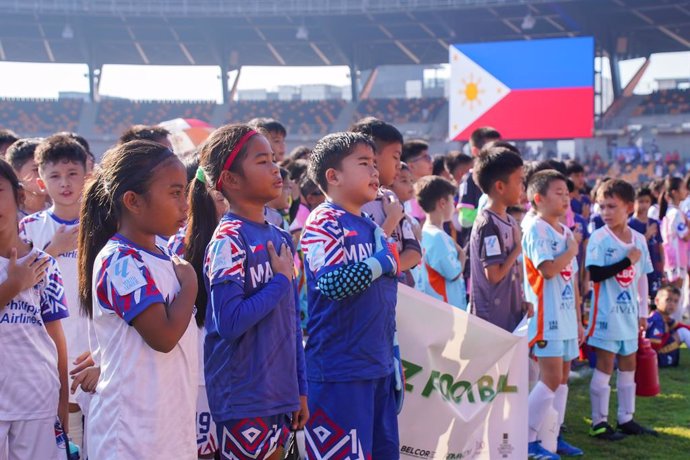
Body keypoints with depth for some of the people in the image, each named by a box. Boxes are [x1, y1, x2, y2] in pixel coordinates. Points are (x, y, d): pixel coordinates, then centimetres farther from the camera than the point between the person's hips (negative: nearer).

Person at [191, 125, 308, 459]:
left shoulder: (281, 239, 10)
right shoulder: (228, 240, -13)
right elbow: (229, 322, -23)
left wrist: (300, 389, 15)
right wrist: (281, 281, -14)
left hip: (281, 395, 7)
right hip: (242, 402, -7)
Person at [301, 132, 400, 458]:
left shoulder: (373, 227, 15)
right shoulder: (324, 222, -10)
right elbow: (332, 283, -27)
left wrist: (393, 361, 20)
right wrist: (382, 261, -13)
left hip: (379, 369, 8)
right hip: (339, 373, -8)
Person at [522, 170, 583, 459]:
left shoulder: (566, 233, 15)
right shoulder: (536, 229, -11)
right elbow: (548, 269, -24)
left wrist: (578, 319, 17)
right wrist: (571, 251, -8)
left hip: (566, 317, 8)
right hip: (547, 317, -8)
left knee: (562, 378, 11)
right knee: (551, 379, -10)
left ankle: (554, 435, 18)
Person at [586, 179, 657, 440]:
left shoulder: (639, 240, 5)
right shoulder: (599, 238, -11)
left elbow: (642, 278, 13)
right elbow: (595, 275, -21)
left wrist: (643, 312, 13)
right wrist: (627, 261, -21)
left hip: (629, 313, 6)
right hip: (606, 313, -6)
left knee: (628, 364, 13)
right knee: (605, 365, -2)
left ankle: (626, 419, 24)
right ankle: (599, 423, 5)